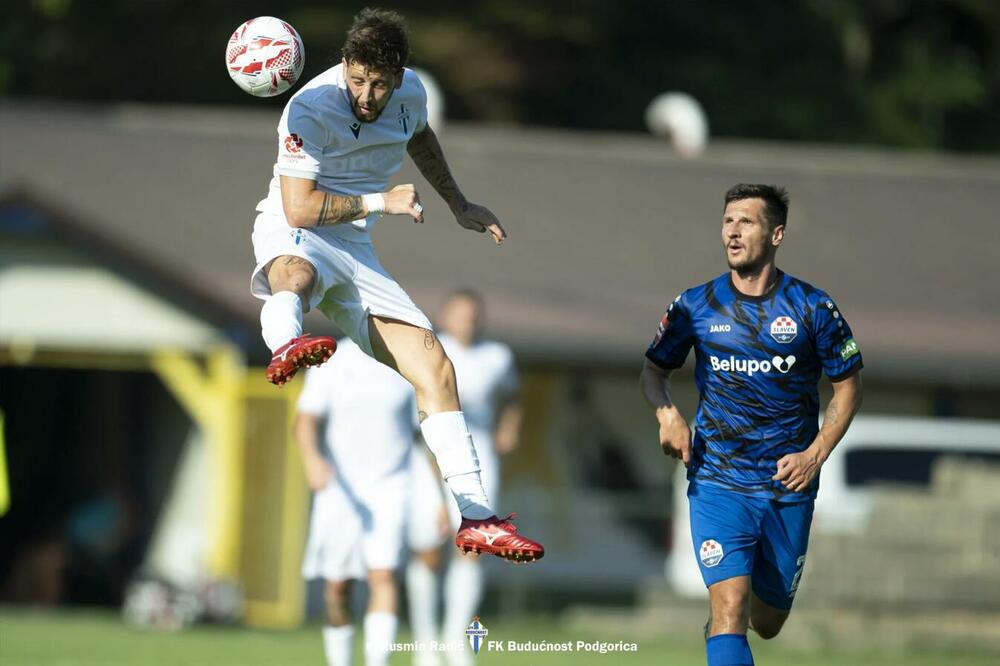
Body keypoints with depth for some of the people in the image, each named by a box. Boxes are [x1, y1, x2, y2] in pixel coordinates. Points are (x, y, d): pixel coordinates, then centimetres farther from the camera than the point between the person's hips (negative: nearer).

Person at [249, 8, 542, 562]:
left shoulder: (410, 95, 1)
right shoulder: (311, 109, -19)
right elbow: (299, 208, -22)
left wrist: (458, 205, 31)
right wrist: (381, 202, -20)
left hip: (355, 249, 6)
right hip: (293, 237, -6)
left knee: (434, 367, -3)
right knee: (295, 275, -44)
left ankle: (476, 517, 2)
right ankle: (286, 348, -81)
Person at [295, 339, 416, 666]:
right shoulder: (331, 364, 0)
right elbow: (305, 421, -8)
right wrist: (311, 459, -30)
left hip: (390, 490, -1)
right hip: (339, 489, 1)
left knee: (383, 576, -19)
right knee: (337, 587, 6)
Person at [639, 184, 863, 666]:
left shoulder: (812, 309, -4)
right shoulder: (695, 307, -1)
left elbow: (847, 387, 5)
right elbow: (654, 369, 13)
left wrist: (815, 455, -8)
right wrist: (667, 412, -8)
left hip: (788, 487, 1)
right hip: (717, 483, -1)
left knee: (767, 623, 14)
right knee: (729, 612, -18)